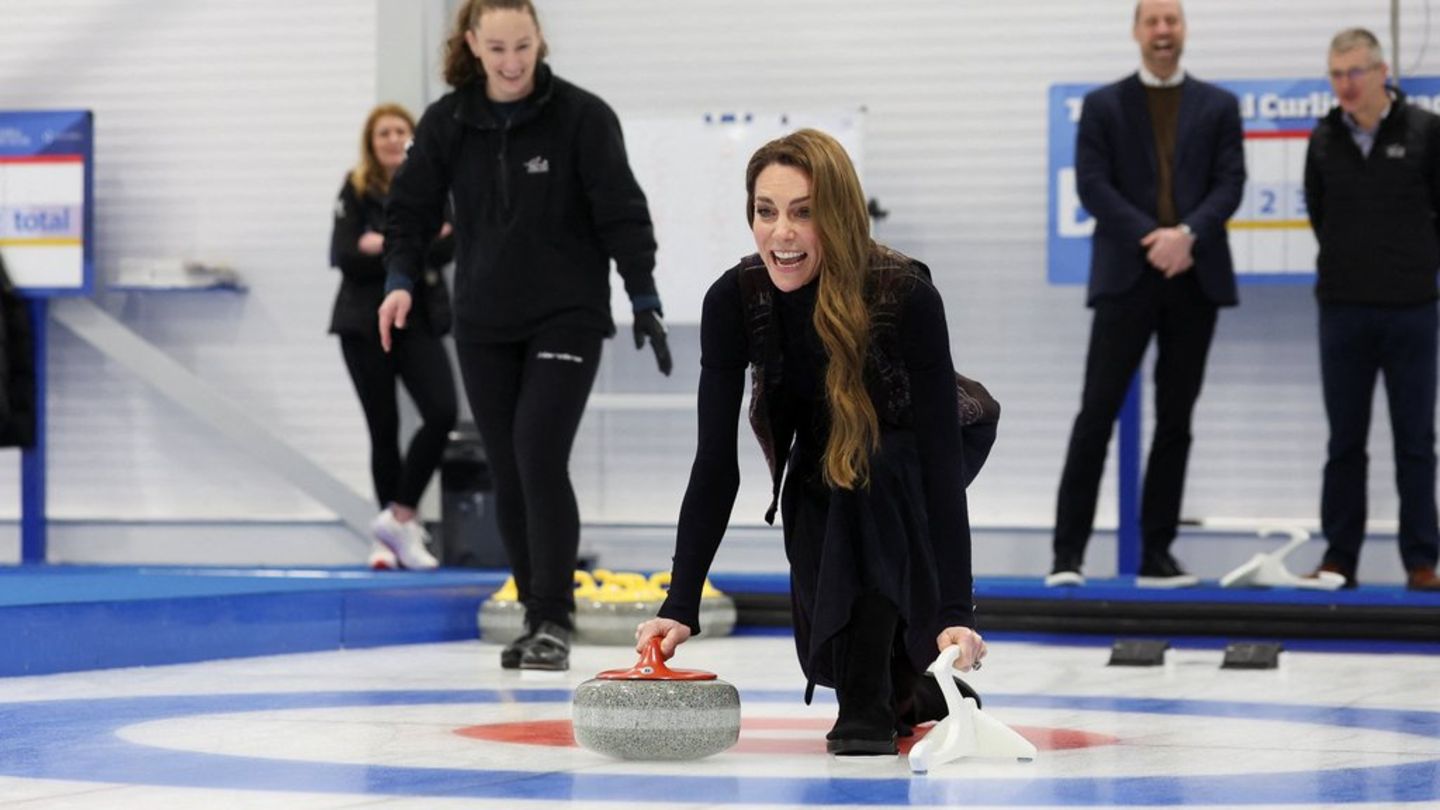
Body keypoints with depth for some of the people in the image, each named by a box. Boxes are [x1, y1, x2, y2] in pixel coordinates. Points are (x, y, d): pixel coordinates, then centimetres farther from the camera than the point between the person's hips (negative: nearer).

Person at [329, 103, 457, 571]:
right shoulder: (356, 191, 1)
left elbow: (444, 249, -7)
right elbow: (344, 258, -9)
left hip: (418, 321, 1)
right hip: (365, 323, -1)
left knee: (442, 413, -17)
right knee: (383, 428, 4)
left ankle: (397, 516, -7)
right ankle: (395, 534, 14)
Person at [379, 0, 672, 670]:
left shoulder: (582, 116, -9)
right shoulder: (447, 122, 0)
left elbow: (622, 212, -7)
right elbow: (412, 206, 4)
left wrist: (644, 300, -10)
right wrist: (402, 279, -12)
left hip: (567, 318, -4)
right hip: (484, 325, 4)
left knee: (540, 460, -15)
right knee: (508, 473, 6)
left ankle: (555, 621, -9)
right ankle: (538, 616, 16)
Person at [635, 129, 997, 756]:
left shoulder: (906, 296, -37)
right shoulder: (733, 301, -27)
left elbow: (939, 456, -39)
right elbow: (716, 463, -26)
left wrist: (956, 611, -48)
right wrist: (680, 606, -35)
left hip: (906, 451, -3)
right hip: (819, 461, 3)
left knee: (870, 468, -37)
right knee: (831, 652, -10)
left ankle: (872, 704, -29)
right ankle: (910, 689, 25)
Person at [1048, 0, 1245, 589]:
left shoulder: (1218, 107, 10)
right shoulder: (1103, 106, 6)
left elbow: (1229, 184, 1)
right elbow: (1092, 186, -3)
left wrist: (1187, 234, -16)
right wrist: (1150, 239, -15)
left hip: (1194, 279, 2)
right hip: (1126, 279, -2)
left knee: (1175, 422, 5)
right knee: (1096, 415, -6)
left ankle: (1156, 554, 10)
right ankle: (1068, 552, -5)